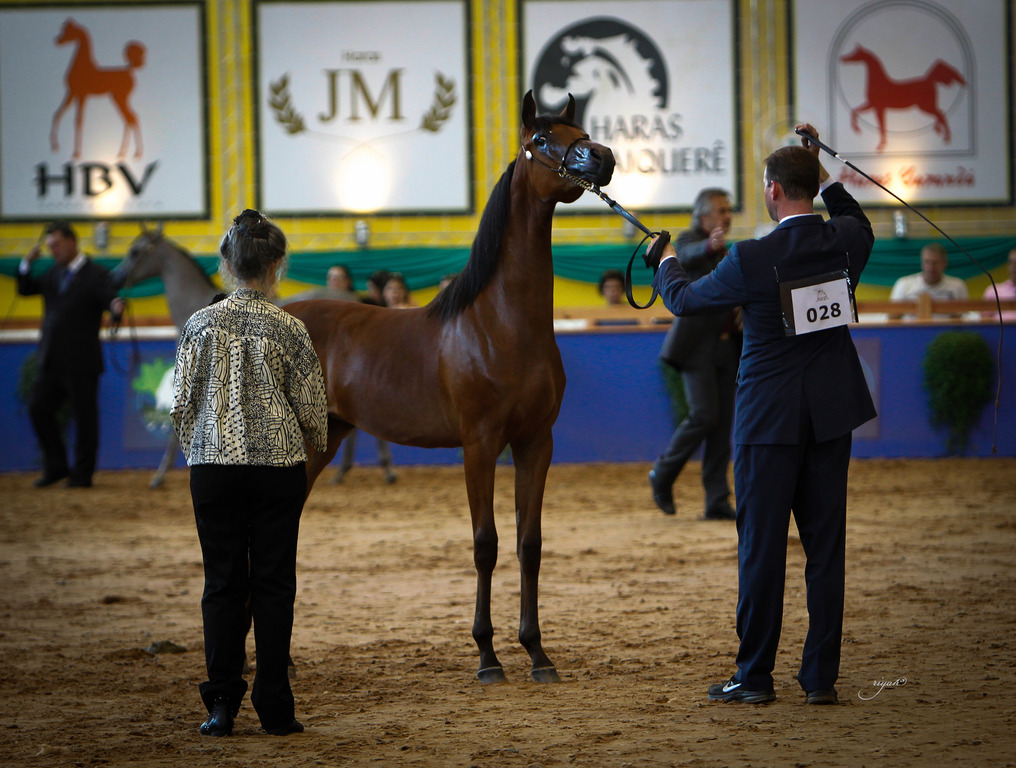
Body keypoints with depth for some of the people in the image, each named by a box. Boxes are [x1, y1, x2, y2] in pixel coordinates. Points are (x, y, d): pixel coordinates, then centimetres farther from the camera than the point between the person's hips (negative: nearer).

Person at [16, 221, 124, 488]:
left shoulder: (96, 276, -7)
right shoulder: (54, 273, 13)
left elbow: (110, 301, -19)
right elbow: (25, 289, 19)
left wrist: (117, 307, -43)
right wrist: (27, 264, 2)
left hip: (80, 363, -7)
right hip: (49, 361, 7)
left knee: (84, 417, 1)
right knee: (38, 409, 5)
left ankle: (83, 474, 12)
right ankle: (56, 466, 18)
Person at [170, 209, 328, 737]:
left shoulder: (201, 325, -3)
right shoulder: (289, 329, -7)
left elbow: (181, 404, 0)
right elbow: (312, 408, -2)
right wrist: (317, 444, 19)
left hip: (213, 466, 1)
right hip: (279, 467, -1)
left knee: (222, 584, 7)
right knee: (273, 585, 5)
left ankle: (221, 705, 5)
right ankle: (274, 708, 6)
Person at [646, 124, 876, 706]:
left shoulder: (749, 260, -16)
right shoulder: (846, 241, -3)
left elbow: (685, 300, 2)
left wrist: (667, 262, 23)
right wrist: (823, 173, 30)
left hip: (770, 418, -4)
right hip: (833, 416, 4)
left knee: (762, 547, 3)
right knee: (827, 544, 6)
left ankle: (755, 676, 8)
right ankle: (822, 676, 8)